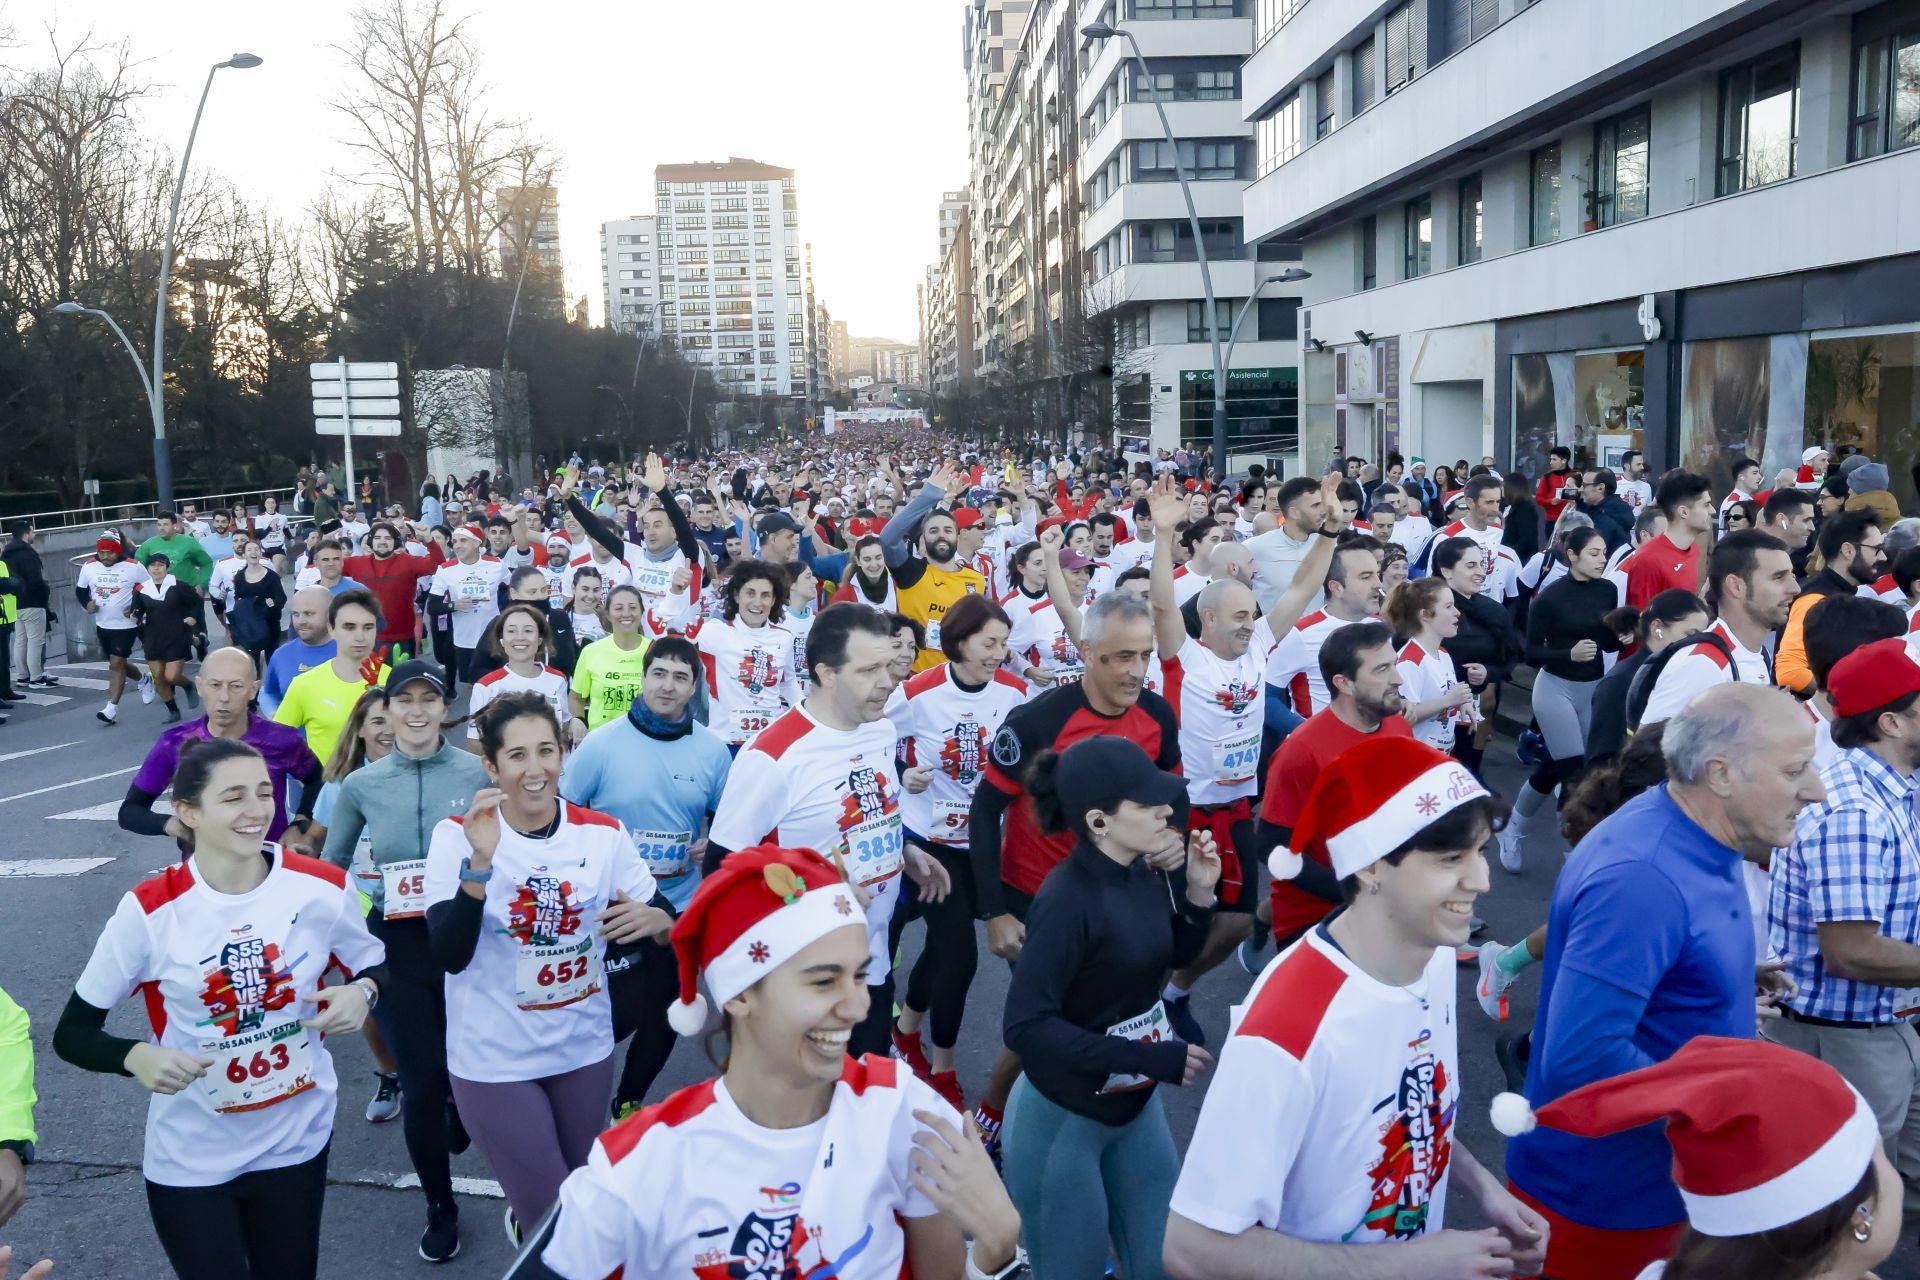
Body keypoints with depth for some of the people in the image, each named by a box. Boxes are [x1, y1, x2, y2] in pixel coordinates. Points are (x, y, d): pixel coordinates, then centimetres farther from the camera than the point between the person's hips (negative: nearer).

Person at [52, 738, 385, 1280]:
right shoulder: (149, 911, -18)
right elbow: (72, 1033, -8)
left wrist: (361, 991, -18)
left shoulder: (322, 888, -13)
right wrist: (137, 1056, -28)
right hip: (190, 1159, -2)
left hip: (298, 1140, 2)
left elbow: (374, 965, 5)